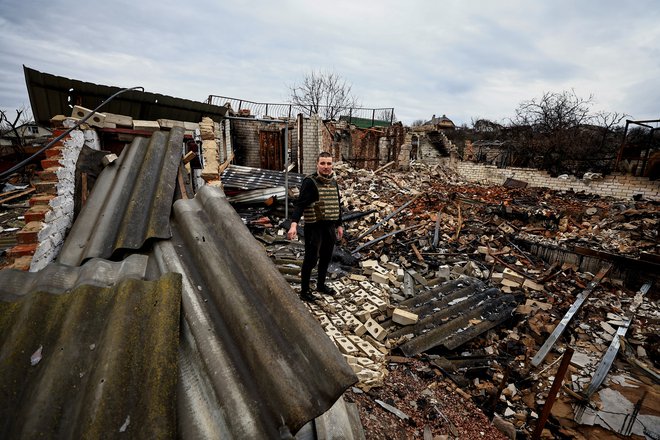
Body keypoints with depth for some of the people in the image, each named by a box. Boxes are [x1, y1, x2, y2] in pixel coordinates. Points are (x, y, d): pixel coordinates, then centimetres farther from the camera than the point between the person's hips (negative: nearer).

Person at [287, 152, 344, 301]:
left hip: (329, 227, 7)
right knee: (310, 260, 2)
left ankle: (321, 285, 38)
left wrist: (339, 225, 19)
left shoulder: (333, 182, 9)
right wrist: (294, 224, -32)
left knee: (326, 258, 18)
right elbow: (300, 204, -20)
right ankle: (304, 291, 19)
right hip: (314, 227, -7)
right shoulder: (310, 182, -13)